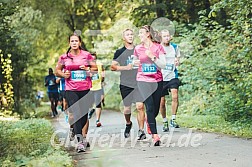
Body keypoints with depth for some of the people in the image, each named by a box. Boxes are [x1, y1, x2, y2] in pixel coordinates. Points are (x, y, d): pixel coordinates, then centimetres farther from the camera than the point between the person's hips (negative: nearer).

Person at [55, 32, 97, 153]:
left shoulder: (87, 55, 4)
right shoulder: (64, 57, 4)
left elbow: (95, 68, 10)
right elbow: (57, 70, 14)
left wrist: (88, 69, -10)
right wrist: (63, 74, -6)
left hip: (85, 89, 2)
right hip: (71, 90, -2)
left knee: (84, 114, 10)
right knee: (75, 114, -14)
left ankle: (75, 130, 35)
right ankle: (80, 140, -17)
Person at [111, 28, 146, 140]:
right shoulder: (120, 52, 4)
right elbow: (112, 67, -1)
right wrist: (126, 67, -12)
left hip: (139, 82, 0)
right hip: (125, 84, 0)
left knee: (140, 106, -13)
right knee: (127, 108, 7)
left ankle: (141, 131, -9)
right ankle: (128, 124, 37)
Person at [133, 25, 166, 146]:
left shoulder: (158, 47, 1)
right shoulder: (138, 48, 6)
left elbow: (163, 65, -3)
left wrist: (153, 57, -15)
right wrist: (135, 63, -1)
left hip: (157, 81, 1)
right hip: (143, 80, -1)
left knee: (156, 109, 7)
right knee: (150, 106, -14)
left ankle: (149, 121, 42)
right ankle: (155, 136, -14)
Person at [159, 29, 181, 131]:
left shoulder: (174, 47, 6)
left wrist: (177, 61, -3)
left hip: (172, 76, 1)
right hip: (160, 77, -1)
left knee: (175, 97, -20)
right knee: (162, 102, 3)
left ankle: (173, 119, -9)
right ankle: (165, 122, 20)